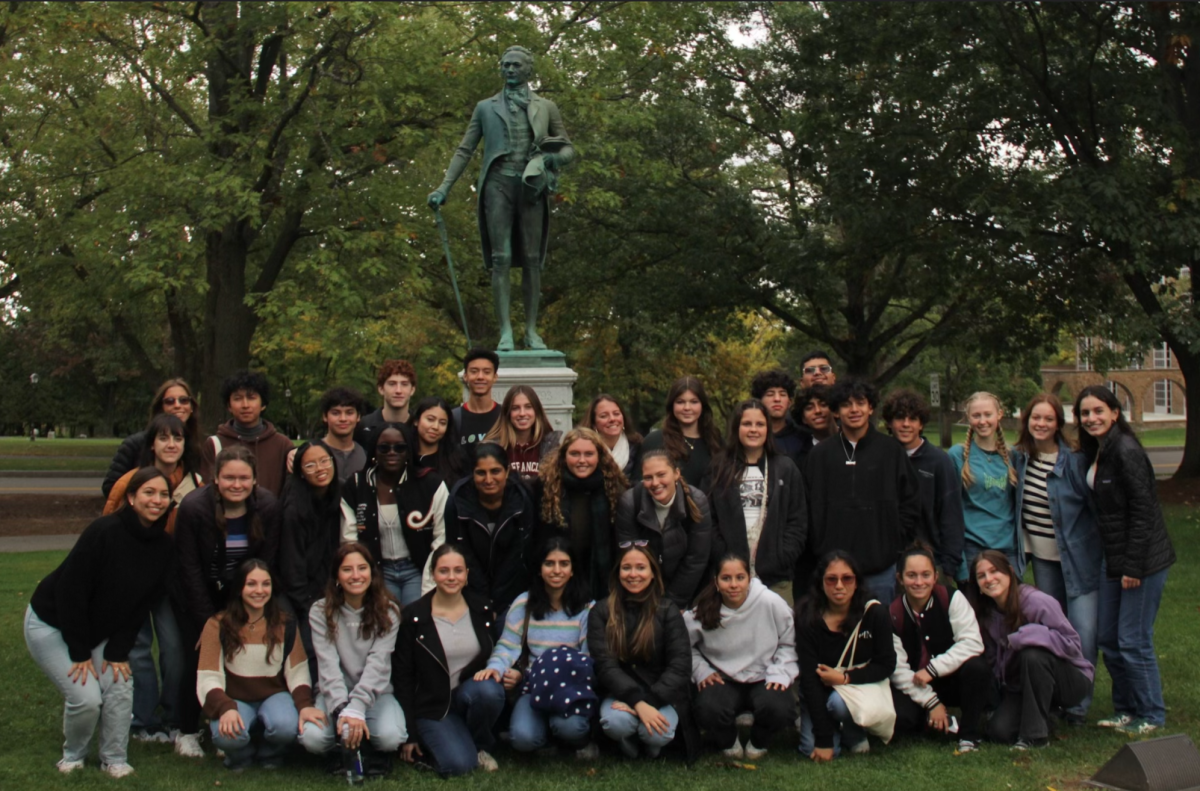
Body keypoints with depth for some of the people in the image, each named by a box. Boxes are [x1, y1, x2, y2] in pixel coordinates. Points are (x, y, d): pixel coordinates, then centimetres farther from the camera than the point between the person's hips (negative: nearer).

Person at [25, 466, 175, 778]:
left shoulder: (164, 547, -9)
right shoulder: (105, 531, -28)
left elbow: (141, 604, -3)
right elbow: (70, 592, -24)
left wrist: (118, 651, -10)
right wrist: (79, 653, -20)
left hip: (98, 631, 6)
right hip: (51, 624, -5)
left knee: (120, 686, -10)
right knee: (86, 698, -15)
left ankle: (114, 760, 9)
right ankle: (72, 756, 13)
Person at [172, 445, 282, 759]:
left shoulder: (268, 507, -17)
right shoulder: (193, 507, -23)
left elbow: (265, 566, -9)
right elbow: (190, 569, -17)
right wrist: (210, 621, -17)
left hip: (241, 595, 2)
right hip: (197, 597, -2)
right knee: (197, 660, -5)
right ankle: (187, 733, 11)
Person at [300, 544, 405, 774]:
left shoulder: (387, 612, -5)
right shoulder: (320, 612, -5)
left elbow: (378, 664, -15)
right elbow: (328, 665, -14)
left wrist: (357, 709, -29)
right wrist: (342, 709, -28)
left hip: (375, 694, 0)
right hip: (335, 695, 0)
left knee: (391, 736, -31)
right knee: (312, 738, -29)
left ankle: (373, 754, 7)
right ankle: (346, 751, 6)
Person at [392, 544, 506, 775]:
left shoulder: (482, 610, 3)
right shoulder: (414, 617, -7)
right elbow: (402, 676, -3)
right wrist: (409, 734, -4)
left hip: (472, 695, 3)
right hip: (433, 707, -3)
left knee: (490, 690, -34)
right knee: (458, 764, -27)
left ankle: (479, 745, -3)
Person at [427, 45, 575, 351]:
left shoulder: (546, 107, 15)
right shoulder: (486, 107, 15)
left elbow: (568, 148, 14)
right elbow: (464, 150, 13)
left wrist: (556, 157, -10)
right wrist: (444, 187, 4)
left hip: (531, 186, 0)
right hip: (498, 184, 0)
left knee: (532, 259, -2)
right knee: (501, 258, -8)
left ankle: (531, 330, 1)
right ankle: (505, 331, -9)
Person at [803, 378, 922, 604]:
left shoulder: (891, 451, 6)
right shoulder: (820, 455, 9)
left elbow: (911, 503, 7)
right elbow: (810, 509, 8)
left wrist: (894, 543, 0)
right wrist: (818, 550, -1)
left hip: (880, 568, 0)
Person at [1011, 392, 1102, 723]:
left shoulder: (1073, 460, -13)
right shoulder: (1019, 457, 2)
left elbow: (1095, 505, -8)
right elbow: (1016, 503, 15)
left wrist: (1104, 550, -7)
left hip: (1078, 556, -5)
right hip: (1042, 555, 5)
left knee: (1083, 630, -9)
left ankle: (1078, 704, 2)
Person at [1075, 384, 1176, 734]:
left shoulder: (1126, 451, -17)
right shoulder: (1094, 453, 10)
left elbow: (1143, 511, -20)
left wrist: (1133, 566, -19)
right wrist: (1117, 563, 13)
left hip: (1143, 560, -9)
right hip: (1114, 560, 9)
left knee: (1133, 641, -2)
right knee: (1108, 639, 13)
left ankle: (1151, 715, 12)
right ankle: (1126, 709, 26)